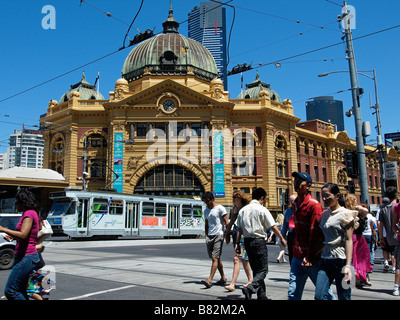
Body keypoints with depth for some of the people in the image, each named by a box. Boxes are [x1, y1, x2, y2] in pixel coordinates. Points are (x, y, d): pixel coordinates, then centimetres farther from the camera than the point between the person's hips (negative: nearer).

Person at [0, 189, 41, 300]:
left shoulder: (29, 213, -14)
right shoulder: (32, 213, 16)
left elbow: (23, 235, -26)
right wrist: (13, 237, 18)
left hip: (26, 257, -10)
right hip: (25, 257, 10)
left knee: (10, 291, -7)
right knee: (20, 291, 15)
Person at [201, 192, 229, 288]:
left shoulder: (220, 208, -4)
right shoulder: (206, 211, 17)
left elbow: (226, 222, -6)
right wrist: (206, 236, 16)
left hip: (218, 235, -7)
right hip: (210, 236, 7)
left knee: (215, 258, -12)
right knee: (216, 258, 11)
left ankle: (209, 280, -18)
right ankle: (223, 278, 23)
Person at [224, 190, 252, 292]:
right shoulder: (234, 208, 13)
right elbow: (231, 222, 22)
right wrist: (227, 234, 22)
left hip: (243, 235, -8)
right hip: (235, 234, 8)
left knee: (236, 258, -12)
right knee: (243, 259, 16)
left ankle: (232, 284, -11)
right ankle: (250, 279, 30)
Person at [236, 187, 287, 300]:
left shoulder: (243, 210, 8)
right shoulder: (262, 209, -9)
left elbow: (239, 229, 7)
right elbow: (273, 226, -6)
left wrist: (237, 243, 9)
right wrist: (282, 238, 4)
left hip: (247, 241, 7)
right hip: (259, 241, -6)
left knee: (256, 269, 15)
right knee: (262, 270, -1)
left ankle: (261, 295, 20)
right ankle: (250, 288, -21)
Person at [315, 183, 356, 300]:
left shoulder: (345, 214, -4)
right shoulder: (324, 214, 13)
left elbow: (348, 240, -10)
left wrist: (348, 265, -17)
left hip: (341, 259, -5)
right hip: (325, 259, 6)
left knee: (343, 297, 2)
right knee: (319, 296, -2)